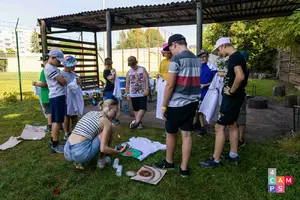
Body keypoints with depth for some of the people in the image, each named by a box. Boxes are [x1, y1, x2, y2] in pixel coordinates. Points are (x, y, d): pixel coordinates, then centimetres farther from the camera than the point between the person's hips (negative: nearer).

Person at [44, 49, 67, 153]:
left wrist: (62, 78, -2)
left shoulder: (52, 67, 18)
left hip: (59, 96, 10)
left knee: (56, 120, 17)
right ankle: (55, 145, 3)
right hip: (57, 97, -10)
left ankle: (53, 141, 29)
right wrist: (63, 78, 4)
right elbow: (63, 81, -16)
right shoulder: (49, 68, -15)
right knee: (57, 121, -5)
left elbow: (61, 79, 17)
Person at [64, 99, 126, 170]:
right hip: (81, 153, -7)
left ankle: (80, 162, 16)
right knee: (111, 127, 5)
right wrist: (119, 152, 7)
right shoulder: (106, 121, -4)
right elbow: (103, 149, -9)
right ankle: (102, 160, 15)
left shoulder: (90, 113, 17)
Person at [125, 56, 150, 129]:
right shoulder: (129, 72, 5)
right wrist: (127, 94, 5)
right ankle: (139, 122, 19)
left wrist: (147, 89, -17)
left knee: (142, 108, -12)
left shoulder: (142, 69, -1)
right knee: (136, 109, 8)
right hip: (133, 94, 3)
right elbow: (127, 84, 8)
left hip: (142, 93, -3)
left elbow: (147, 79, -7)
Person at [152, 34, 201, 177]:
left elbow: (170, 85, -17)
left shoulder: (177, 59, -14)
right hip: (192, 103, 7)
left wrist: (164, 106, -10)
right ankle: (184, 168, 18)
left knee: (171, 134, 12)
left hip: (177, 104, -7)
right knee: (187, 135, 9)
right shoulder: (196, 59, 11)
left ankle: (169, 162, 30)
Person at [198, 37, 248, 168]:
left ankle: (215, 160, 4)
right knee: (232, 124, 18)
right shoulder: (237, 56, 13)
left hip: (232, 97, -11)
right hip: (235, 97, 11)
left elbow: (240, 76, -33)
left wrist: (231, 91, -21)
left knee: (219, 127, -5)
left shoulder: (234, 57, -18)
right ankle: (233, 155, 29)